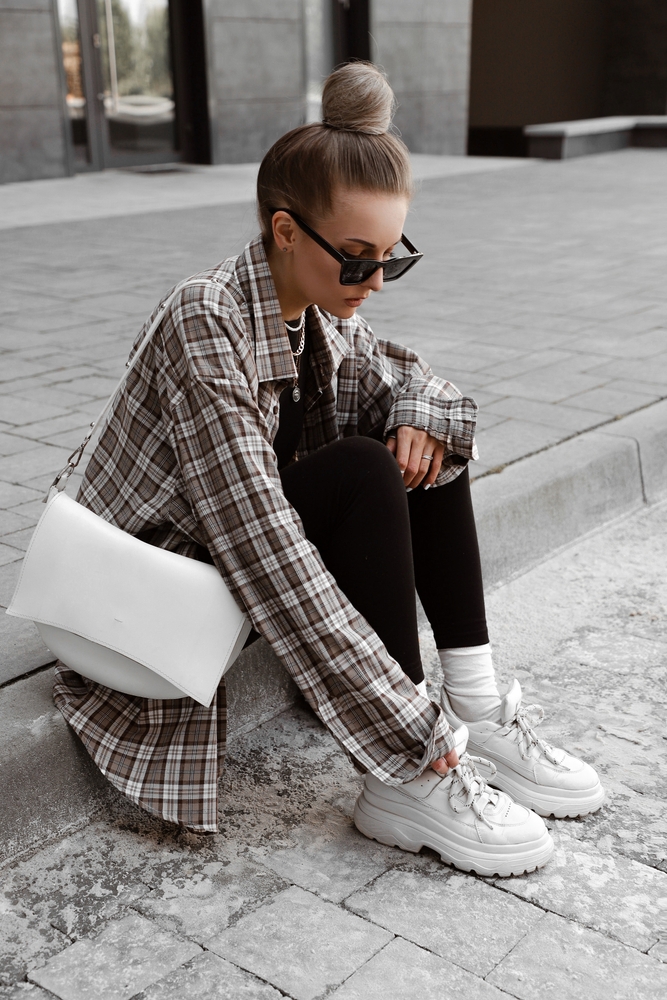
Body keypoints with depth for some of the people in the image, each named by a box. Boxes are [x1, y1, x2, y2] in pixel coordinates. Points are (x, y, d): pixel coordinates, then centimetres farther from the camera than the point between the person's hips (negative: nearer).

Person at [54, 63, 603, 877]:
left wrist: (420, 418, -14)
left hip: (244, 543, 8)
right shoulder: (208, 328, -28)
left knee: (416, 447, -5)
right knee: (362, 475, -27)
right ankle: (408, 786, -22)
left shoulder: (320, 308, -4)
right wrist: (408, 727, -33)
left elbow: (399, 378, 13)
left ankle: (477, 711, -8)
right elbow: (265, 552, -34)